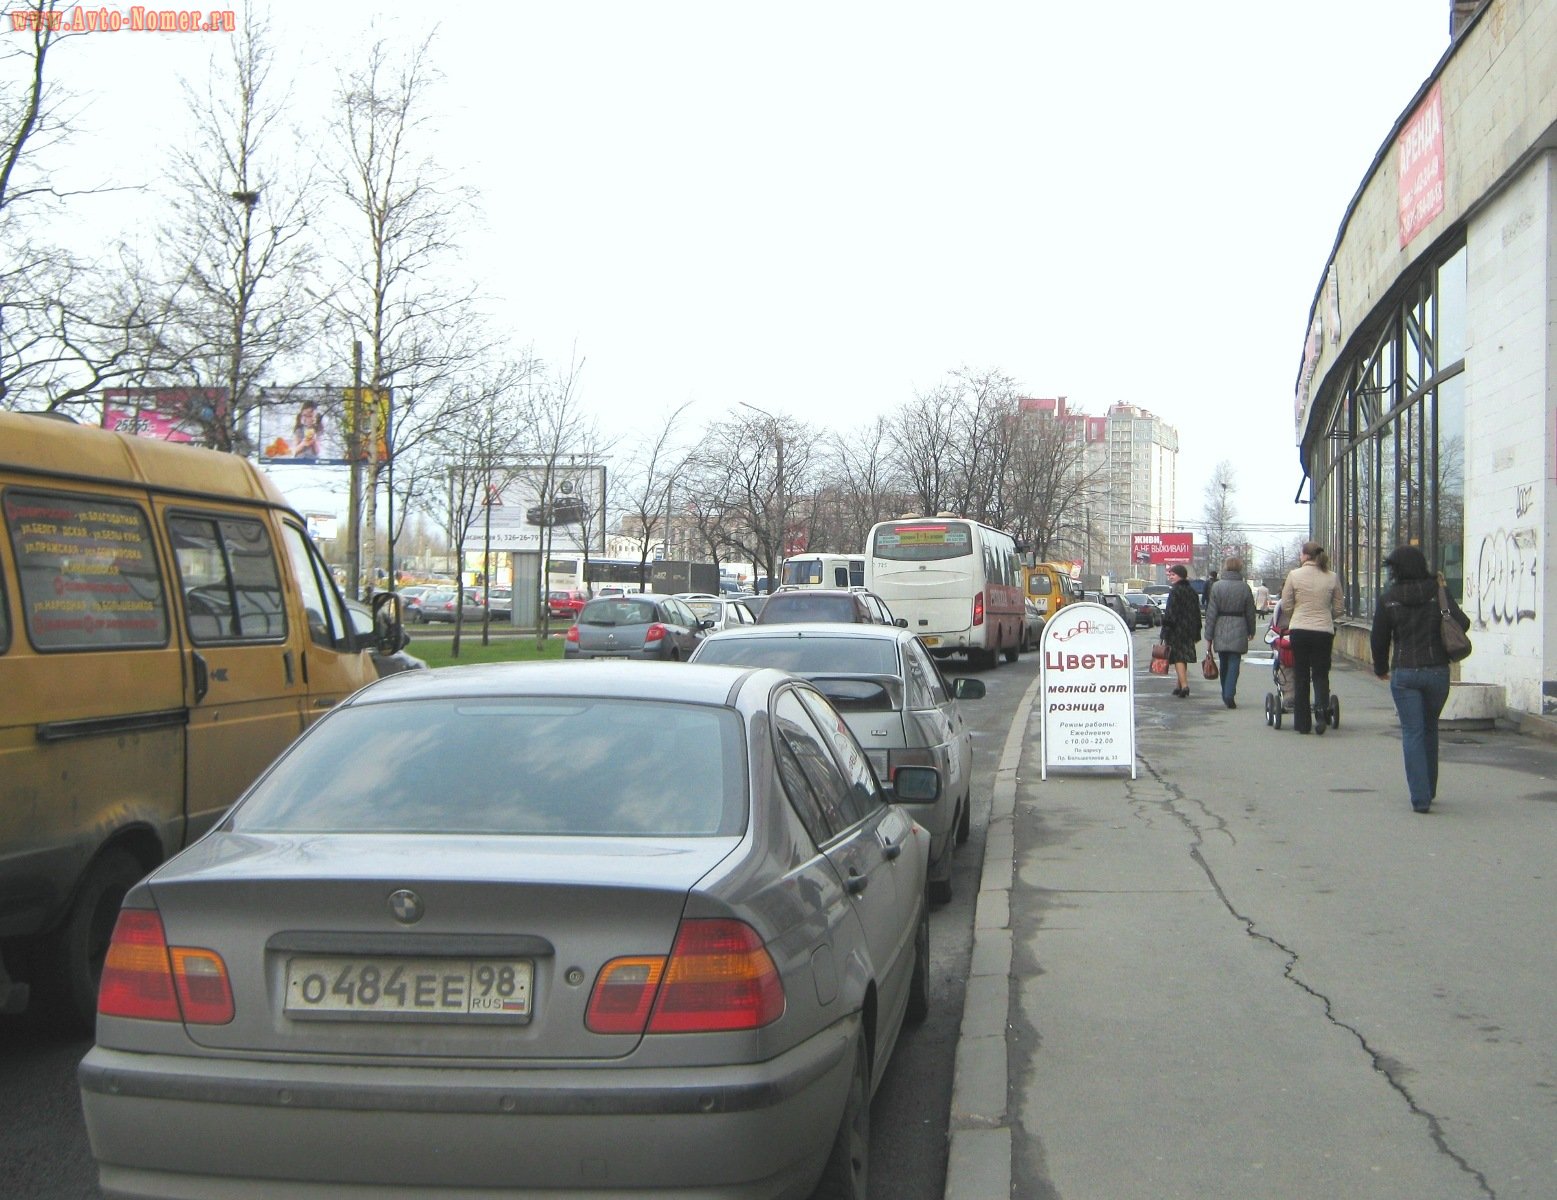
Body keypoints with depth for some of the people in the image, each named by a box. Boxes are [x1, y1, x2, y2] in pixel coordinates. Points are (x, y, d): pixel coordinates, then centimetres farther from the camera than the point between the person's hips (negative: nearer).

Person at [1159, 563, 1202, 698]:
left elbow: (1170, 612, -17)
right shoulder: (1192, 591, 12)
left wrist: (1165, 631, -15)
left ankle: (1184, 685, -20)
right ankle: (1181, 685, 23)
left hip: (1176, 630, -8)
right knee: (1184, 658, 16)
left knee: (1178, 658, -9)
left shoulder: (1175, 591, -13)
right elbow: (1197, 613, 16)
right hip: (1189, 630, 8)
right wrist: (1196, 633, 21)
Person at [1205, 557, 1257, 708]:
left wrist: (1209, 635, 1)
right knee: (1234, 663, -2)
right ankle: (1229, 694, -15)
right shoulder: (1244, 588, -3)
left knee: (1224, 664, 14)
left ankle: (1226, 694, 22)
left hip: (1220, 630, 1)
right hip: (1238, 631, -1)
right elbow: (1250, 612, 4)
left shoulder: (1216, 586, -3)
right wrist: (1251, 630, 18)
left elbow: (1211, 612, -3)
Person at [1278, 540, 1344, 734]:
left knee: (1301, 676, 7)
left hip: (1299, 630, -1)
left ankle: (1302, 723, 10)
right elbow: (1339, 608, 7)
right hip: (1324, 631, 1)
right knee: (1321, 674, 9)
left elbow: (1286, 606, 0)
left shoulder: (1295, 576, -4)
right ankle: (1322, 707, -19)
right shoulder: (1332, 577, 1)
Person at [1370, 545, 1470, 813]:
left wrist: (1381, 669, 19)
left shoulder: (1388, 600, -3)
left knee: (1412, 733, 1)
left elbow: (1379, 639, 2)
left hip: (1404, 673, -2)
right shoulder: (1438, 592, -1)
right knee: (1430, 729, 19)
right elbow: (1462, 623, -9)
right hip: (1437, 671, 2)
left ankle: (1420, 797, -9)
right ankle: (1429, 790, 28)